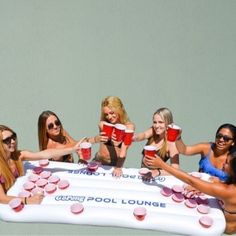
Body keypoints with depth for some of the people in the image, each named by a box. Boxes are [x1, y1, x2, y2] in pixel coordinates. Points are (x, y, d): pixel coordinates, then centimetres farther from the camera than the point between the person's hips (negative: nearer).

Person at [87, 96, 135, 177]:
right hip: (99, 161, 2)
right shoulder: (103, 124, -6)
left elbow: (124, 148, -20)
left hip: (115, 164, -1)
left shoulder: (129, 126, -11)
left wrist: (118, 167, -30)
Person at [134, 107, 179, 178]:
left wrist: (158, 172, -37)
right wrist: (134, 137, -45)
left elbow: (175, 169, -20)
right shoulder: (153, 131, 1)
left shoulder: (171, 142, -13)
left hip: (154, 177, -3)